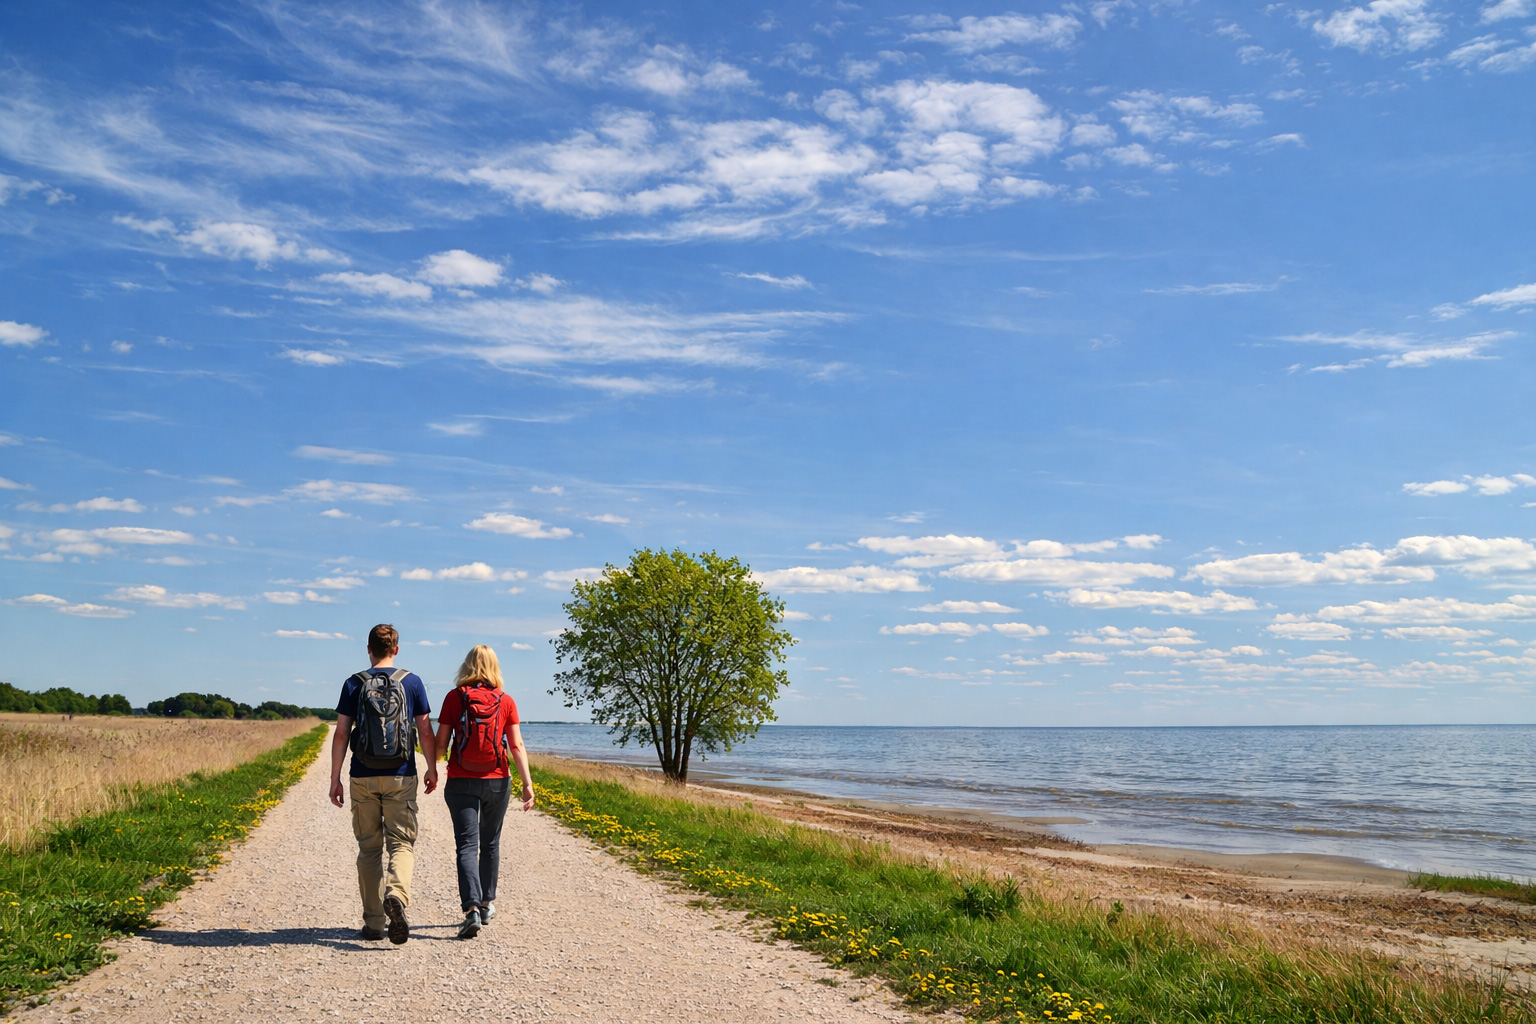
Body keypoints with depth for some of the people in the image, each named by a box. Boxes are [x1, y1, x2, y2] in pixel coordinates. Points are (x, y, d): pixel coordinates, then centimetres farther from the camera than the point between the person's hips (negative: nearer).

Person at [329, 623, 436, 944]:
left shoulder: (354, 684, 2)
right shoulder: (412, 682, 1)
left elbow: (341, 734, -1)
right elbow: (425, 731, 2)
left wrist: (335, 779, 5)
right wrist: (432, 770, 13)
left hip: (363, 777, 1)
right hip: (401, 777, -1)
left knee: (369, 847, 10)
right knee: (401, 842, 3)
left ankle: (373, 922, 12)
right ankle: (396, 895, -25)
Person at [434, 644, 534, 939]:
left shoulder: (454, 697, -4)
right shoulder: (506, 702, 0)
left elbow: (441, 743, -3)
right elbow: (517, 746, -6)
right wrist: (527, 783, -6)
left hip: (461, 782, -2)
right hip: (497, 781, 2)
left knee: (467, 845, -3)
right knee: (490, 843, 18)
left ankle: (472, 908, -19)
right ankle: (486, 904, 30)